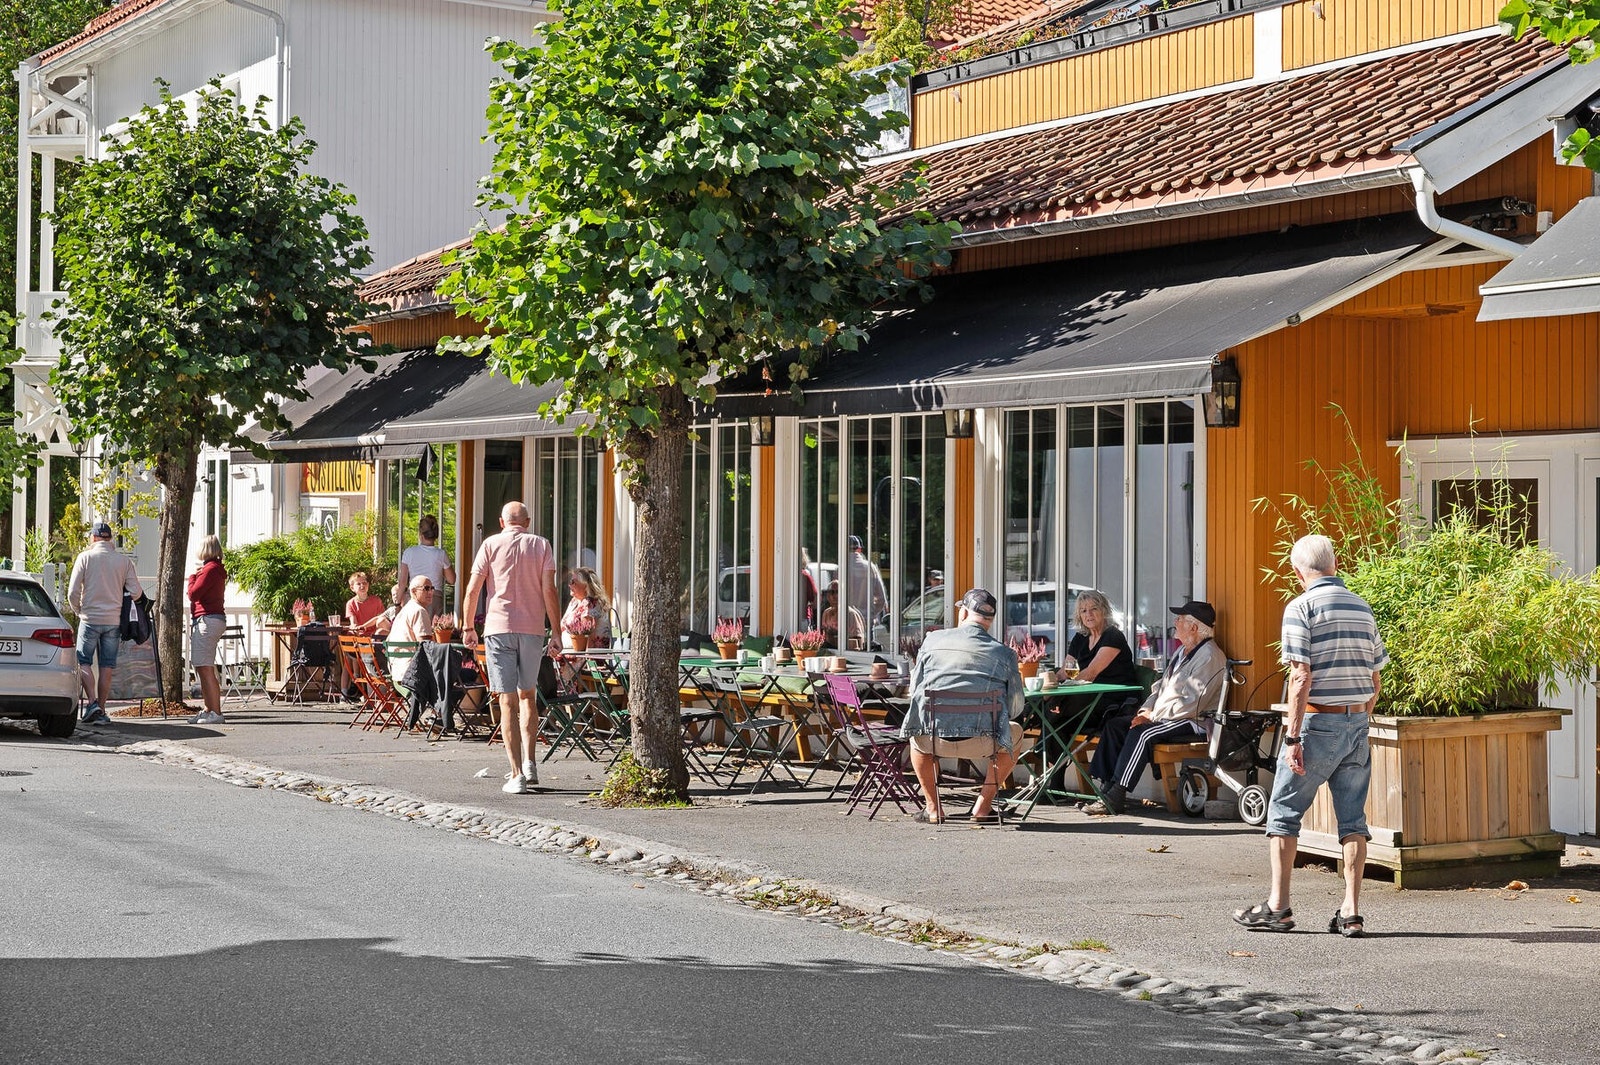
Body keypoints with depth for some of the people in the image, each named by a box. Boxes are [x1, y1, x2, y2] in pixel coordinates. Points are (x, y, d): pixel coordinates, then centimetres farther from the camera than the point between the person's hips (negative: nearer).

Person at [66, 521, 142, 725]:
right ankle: (101, 711, 6)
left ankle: (92, 702, -11)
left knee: (84, 662, 6)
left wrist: (79, 611, 12)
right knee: (107, 667, 6)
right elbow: (136, 592, 0)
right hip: (114, 621, 2)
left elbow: (73, 592, -5)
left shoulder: (85, 557, -2)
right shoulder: (124, 561, 3)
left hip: (90, 618, -2)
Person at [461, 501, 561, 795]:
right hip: (533, 628, 2)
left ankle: (517, 775, -7)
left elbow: (472, 589, 1)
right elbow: (549, 590, -1)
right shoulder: (541, 545, 6)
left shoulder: (491, 544, 4)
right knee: (528, 695, 19)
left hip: (499, 627, -2)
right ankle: (529, 763, 12)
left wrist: (468, 627, 12)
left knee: (508, 701, -2)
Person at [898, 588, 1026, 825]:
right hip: (983, 742, -1)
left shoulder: (933, 640, 7)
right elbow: (1015, 708, 7)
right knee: (1014, 733, 32)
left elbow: (914, 688, 14)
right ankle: (983, 805, 25)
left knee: (916, 736, 38)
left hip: (933, 739, 1)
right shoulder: (1004, 653, 3)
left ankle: (933, 808, 30)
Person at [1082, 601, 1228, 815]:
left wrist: (1153, 716, -17)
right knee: (1115, 725, -3)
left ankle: (1115, 797, -31)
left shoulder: (1210, 657, -14)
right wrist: (1146, 710, 2)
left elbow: (1191, 703, -21)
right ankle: (1109, 788, -11)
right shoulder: (1183, 652, 19)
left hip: (1193, 722, -10)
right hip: (1163, 716, 10)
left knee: (1142, 733, -31)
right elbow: (1162, 687, 22)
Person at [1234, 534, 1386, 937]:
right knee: (1353, 818, 7)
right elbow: (1376, 681, 13)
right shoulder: (1363, 608, 11)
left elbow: (1301, 678, -15)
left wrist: (1292, 737, -14)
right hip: (1357, 723, 6)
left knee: (1283, 813, 6)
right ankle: (1351, 912, 5)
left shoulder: (1301, 608, -9)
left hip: (1318, 722, -6)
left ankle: (1278, 907, 8)